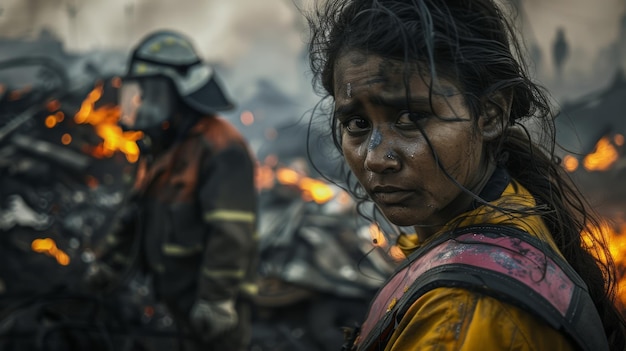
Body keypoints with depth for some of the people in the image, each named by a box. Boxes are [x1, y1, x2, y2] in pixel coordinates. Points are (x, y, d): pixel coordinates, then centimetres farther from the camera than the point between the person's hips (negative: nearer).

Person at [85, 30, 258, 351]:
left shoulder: (220, 148, -19)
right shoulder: (160, 149, 13)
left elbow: (231, 233, -25)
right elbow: (137, 212, 23)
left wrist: (216, 300, -26)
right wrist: (109, 261, 24)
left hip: (214, 298, -9)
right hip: (177, 290, 9)